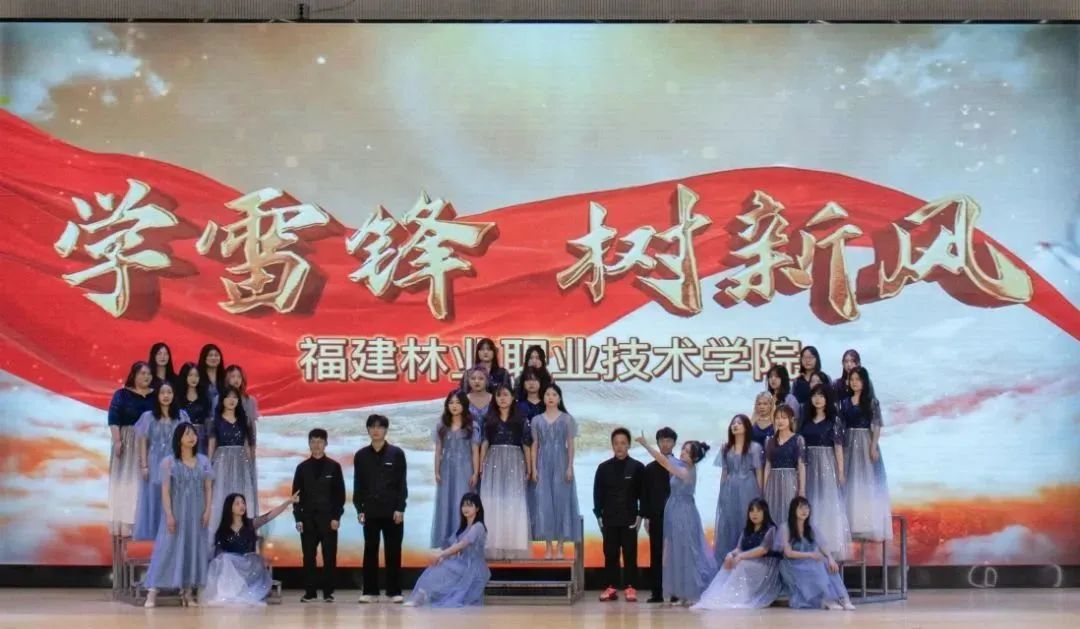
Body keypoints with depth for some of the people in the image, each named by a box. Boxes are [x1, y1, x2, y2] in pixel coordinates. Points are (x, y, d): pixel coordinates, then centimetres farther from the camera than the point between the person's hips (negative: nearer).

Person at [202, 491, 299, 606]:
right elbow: (219, 553, 5)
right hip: (229, 568, 0)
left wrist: (289, 501, -20)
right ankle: (229, 594, -28)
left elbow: (270, 515, -8)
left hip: (249, 568, 0)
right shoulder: (223, 530, 5)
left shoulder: (250, 524, 5)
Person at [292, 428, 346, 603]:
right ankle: (310, 592, 8)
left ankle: (328, 592, 6)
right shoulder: (302, 468, 7)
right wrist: (298, 518, -1)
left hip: (328, 518, -1)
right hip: (308, 518, 1)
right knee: (308, 556, 2)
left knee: (329, 556, 0)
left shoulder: (334, 467, 2)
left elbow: (340, 494, 1)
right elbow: (296, 494, 7)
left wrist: (336, 517, -6)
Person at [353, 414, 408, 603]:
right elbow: (358, 485, 7)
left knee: (393, 551, 2)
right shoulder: (361, 455, 6)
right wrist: (359, 509, 0)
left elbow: (402, 483, -1)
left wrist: (400, 508, -7)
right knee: (370, 551, 4)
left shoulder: (396, 453, 1)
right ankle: (370, 591, 9)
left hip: (392, 511, -2)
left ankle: (394, 591, 8)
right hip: (370, 511, 2)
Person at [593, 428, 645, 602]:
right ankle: (612, 587, 10)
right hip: (609, 519, 2)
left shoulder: (637, 467, 0)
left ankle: (630, 587, 6)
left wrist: (640, 515, -5)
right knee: (610, 554, 4)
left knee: (630, 554, 1)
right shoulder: (603, 468, 5)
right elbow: (597, 493, 7)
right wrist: (599, 515, 0)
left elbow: (643, 493, 1)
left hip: (629, 519, -2)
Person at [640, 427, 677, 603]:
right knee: (656, 555, 0)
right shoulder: (650, 468, 12)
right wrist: (646, 517, 1)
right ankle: (657, 592, 3)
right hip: (656, 517, 1)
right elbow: (645, 494, 9)